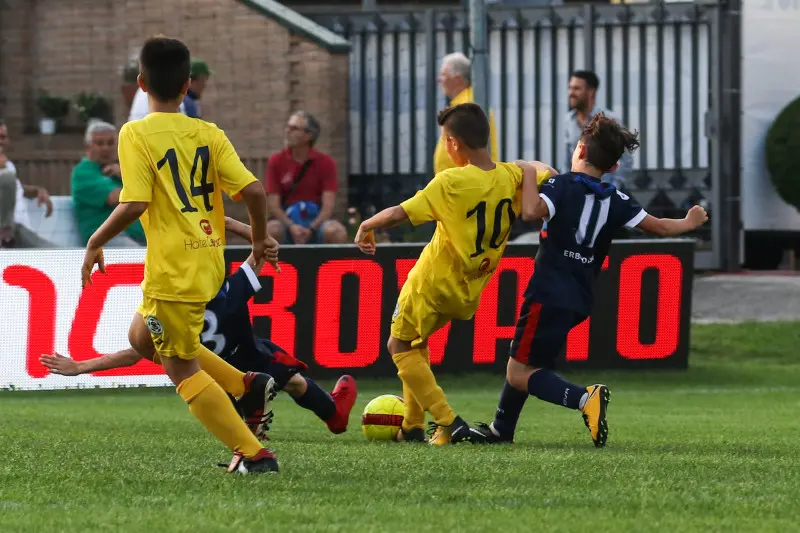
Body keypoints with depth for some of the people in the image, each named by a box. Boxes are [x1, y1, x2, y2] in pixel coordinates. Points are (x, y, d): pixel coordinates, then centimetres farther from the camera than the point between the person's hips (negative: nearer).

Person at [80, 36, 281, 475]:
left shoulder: (136, 134, -9)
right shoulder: (210, 134, 5)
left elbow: (134, 204, -18)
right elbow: (252, 190, -2)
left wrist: (95, 243, -3)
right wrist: (261, 240, 15)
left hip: (172, 269, -7)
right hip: (209, 261, 7)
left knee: (182, 369, 5)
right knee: (143, 337, 27)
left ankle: (253, 455, 0)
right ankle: (247, 386, 17)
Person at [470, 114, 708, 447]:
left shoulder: (561, 186, -9)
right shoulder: (615, 202, 6)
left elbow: (533, 211, -27)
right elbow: (657, 226, 9)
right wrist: (689, 223, 29)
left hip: (549, 295, -7)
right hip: (580, 301, 7)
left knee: (519, 374, -5)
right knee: (522, 359, 25)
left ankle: (584, 398, -27)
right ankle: (501, 430, 34)